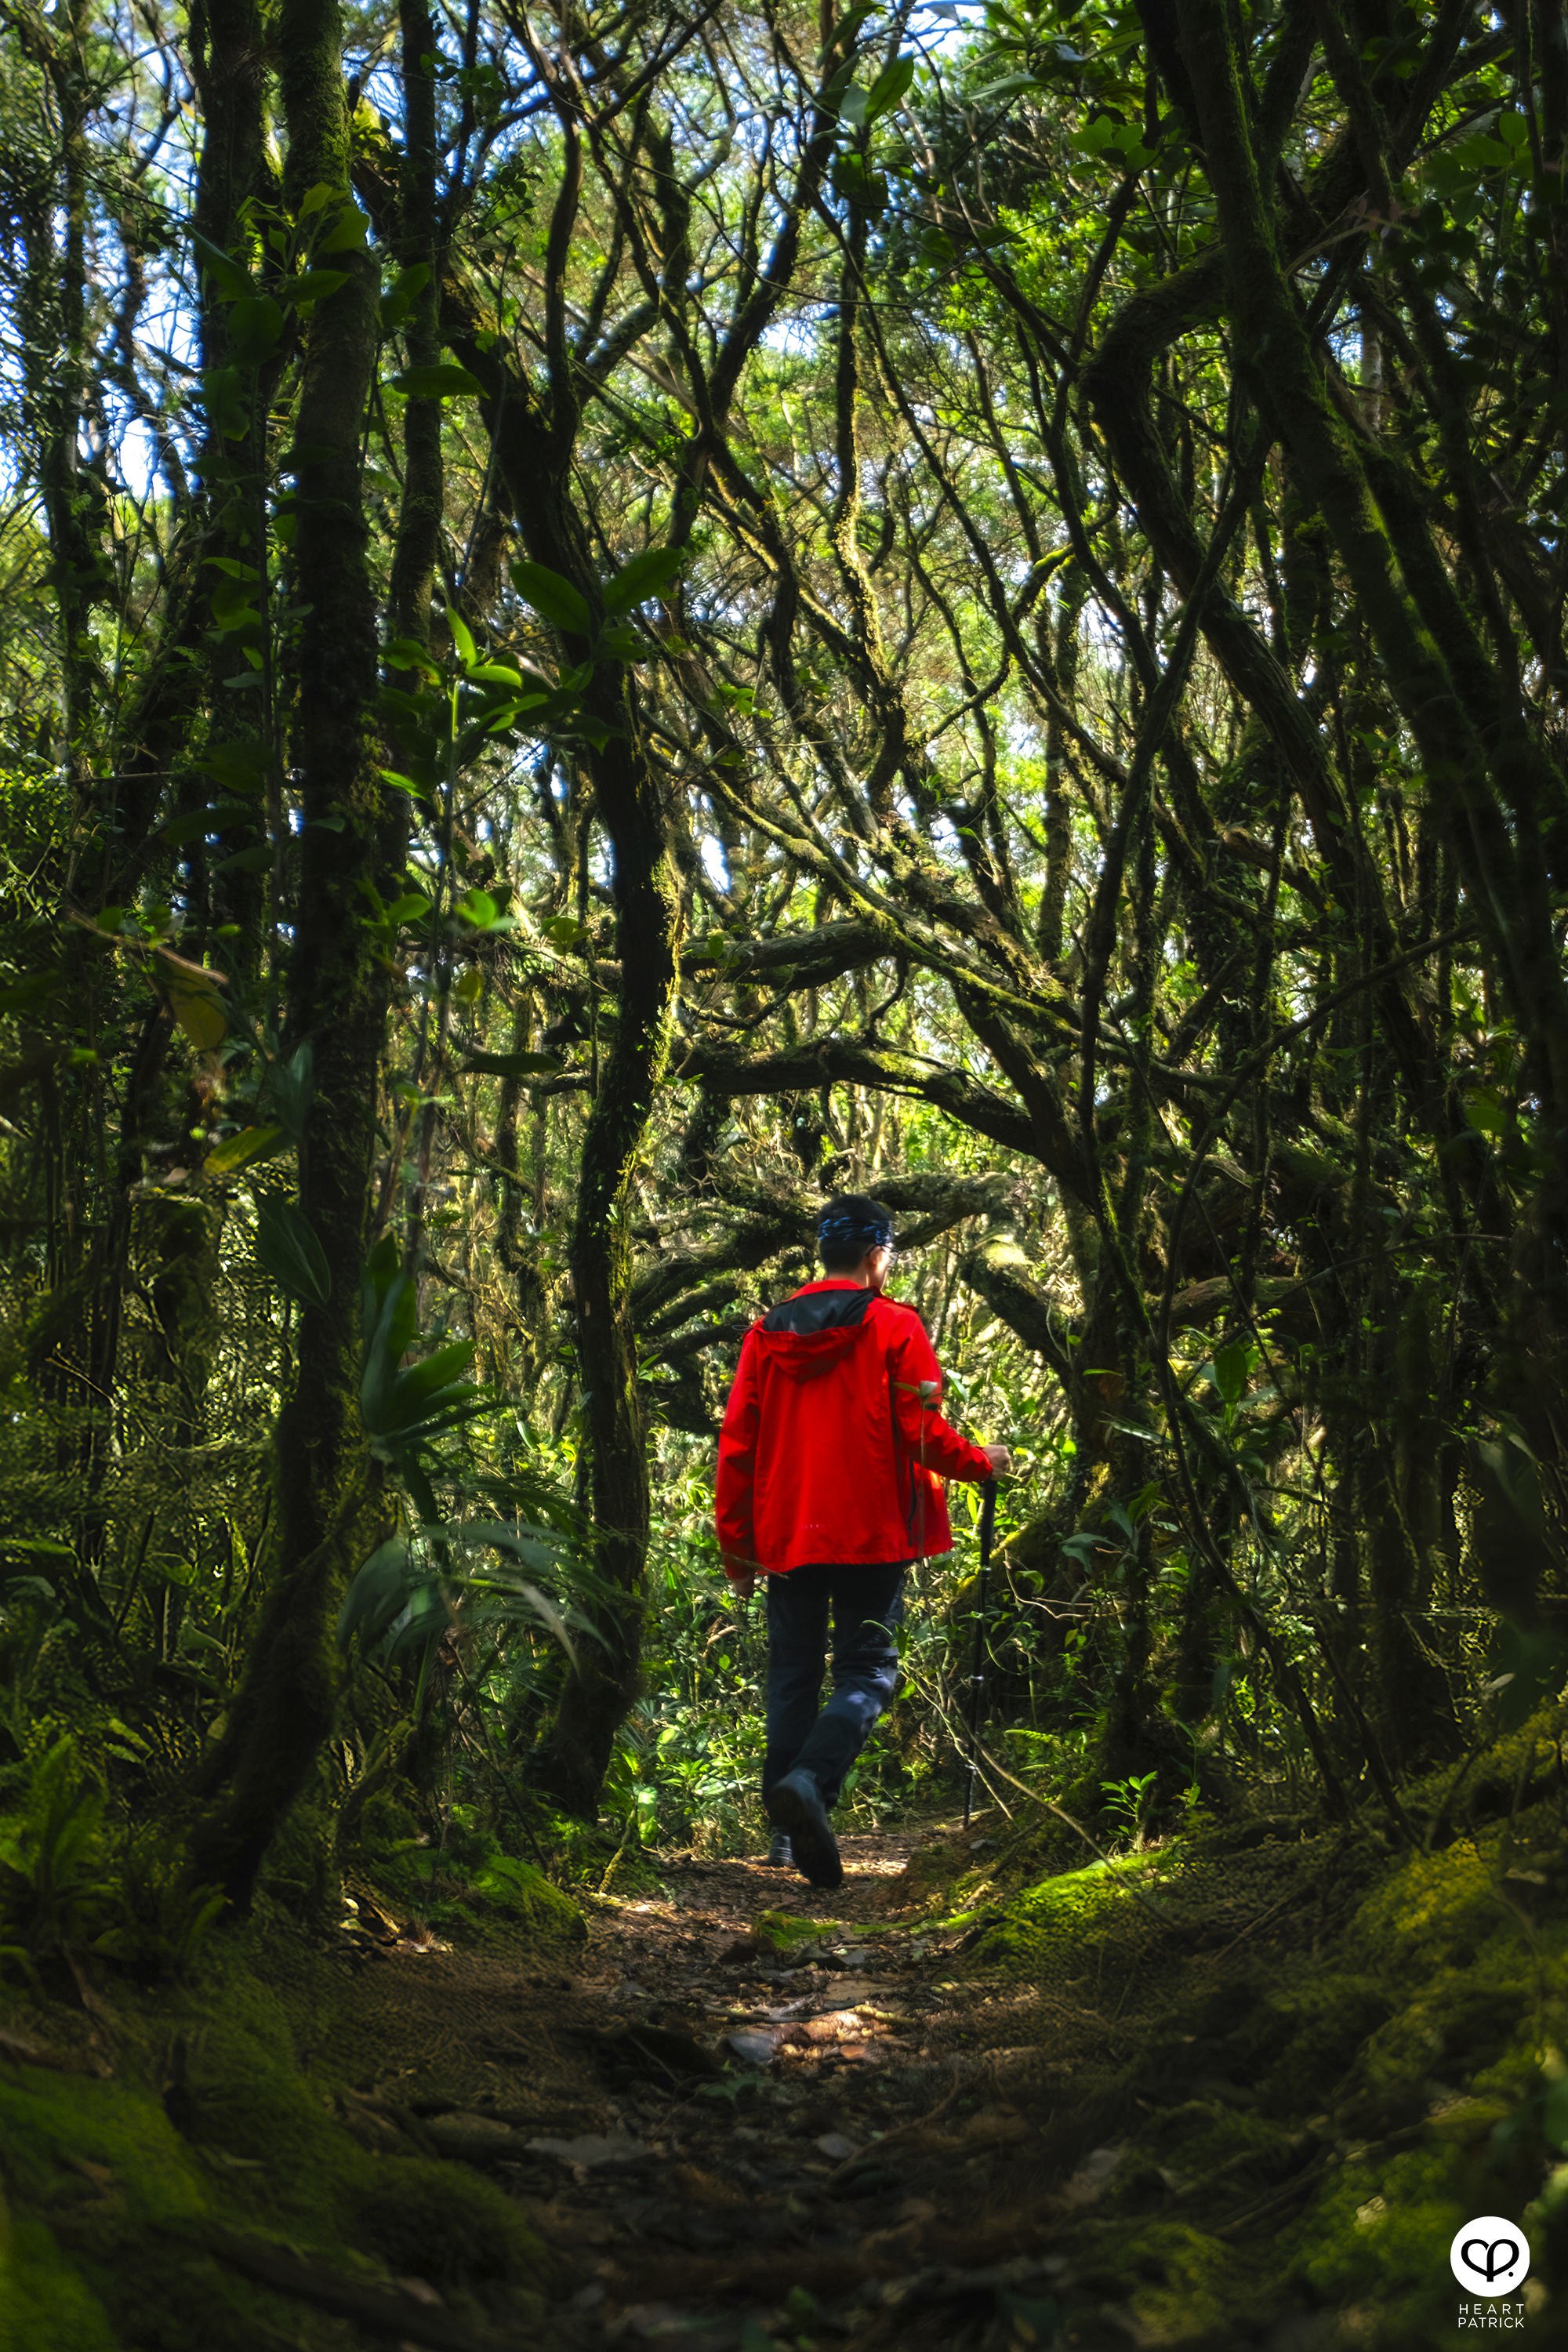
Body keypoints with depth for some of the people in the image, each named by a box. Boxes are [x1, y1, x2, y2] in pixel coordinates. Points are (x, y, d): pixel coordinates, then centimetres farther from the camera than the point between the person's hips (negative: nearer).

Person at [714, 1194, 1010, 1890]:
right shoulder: (895, 1328, -4)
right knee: (867, 1671, 1)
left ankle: (788, 1831, 13)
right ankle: (810, 1781, -24)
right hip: (870, 1534, -4)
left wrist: (735, 1544, 13)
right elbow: (924, 1435, -10)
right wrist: (984, 1461, 10)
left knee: (792, 1671, 13)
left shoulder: (767, 1332, 8)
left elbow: (736, 1445, 7)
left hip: (786, 1536, 4)